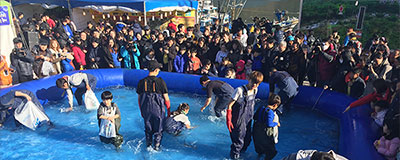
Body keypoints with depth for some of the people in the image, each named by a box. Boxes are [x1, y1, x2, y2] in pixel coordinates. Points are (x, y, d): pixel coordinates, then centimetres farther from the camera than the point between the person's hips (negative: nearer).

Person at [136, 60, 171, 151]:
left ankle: (148, 146, 35)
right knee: (158, 130, 15)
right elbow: (166, 98, -10)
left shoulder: (141, 82, -4)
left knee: (148, 130, 21)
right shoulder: (161, 82, -14)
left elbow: (139, 98, 4)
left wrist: (141, 111, 17)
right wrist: (168, 110, 4)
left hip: (146, 110, 3)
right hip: (158, 110, -3)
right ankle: (156, 147, 25)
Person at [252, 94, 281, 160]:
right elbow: (269, 124, -31)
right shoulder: (270, 112, -25)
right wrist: (276, 123, -14)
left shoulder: (260, 108, -1)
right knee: (271, 152, 11)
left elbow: (255, 117, 10)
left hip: (256, 133, 8)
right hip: (266, 136, -8)